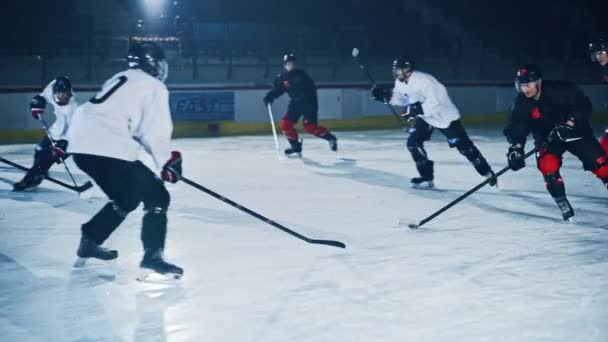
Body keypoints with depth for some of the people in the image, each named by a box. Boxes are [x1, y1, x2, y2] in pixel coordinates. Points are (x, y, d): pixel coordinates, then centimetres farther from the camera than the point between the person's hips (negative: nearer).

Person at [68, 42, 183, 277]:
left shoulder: (121, 80, 26)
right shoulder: (153, 86, 1)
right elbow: (155, 130, -10)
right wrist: (167, 161, 2)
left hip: (83, 144, 9)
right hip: (107, 150, -9)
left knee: (127, 197, 25)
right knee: (156, 196, -1)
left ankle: (89, 240, 30)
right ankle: (152, 255, -14)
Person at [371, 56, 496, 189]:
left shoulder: (423, 80, -31)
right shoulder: (400, 83, -5)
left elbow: (435, 103, -34)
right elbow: (401, 98, 10)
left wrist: (418, 109, -43)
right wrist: (386, 95, -7)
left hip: (444, 114, -7)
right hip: (424, 116, 7)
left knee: (464, 146, -6)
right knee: (413, 142, -8)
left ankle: (487, 173, 6)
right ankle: (427, 177, 2)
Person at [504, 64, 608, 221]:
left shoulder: (559, 90, -25)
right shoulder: (521, 104, -15)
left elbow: (584, 105, -22)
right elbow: (516, 127, -15)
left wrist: (569, 123, -31)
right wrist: (516, 146, -32)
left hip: (575, 131, -2)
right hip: (546, 138, 2)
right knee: (547, 165, -21)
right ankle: (562, 203, -8)